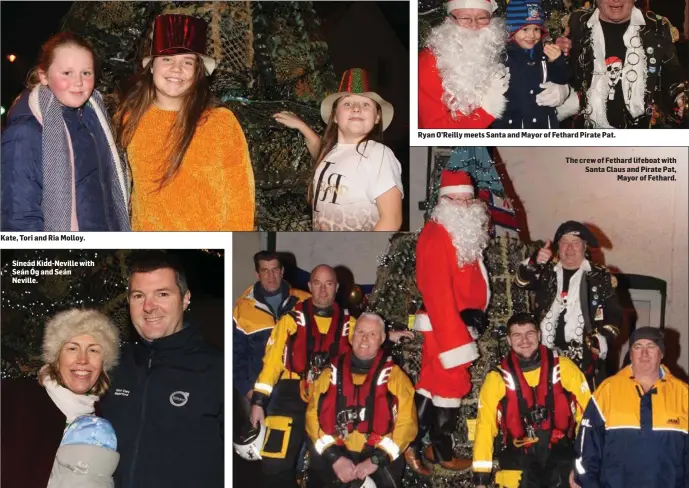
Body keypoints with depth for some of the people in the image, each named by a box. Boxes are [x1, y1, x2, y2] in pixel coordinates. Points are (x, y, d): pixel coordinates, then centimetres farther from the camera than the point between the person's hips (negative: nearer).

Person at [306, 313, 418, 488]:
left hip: (380, 458, -2)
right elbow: (313, 416, 4)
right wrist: (335, 457, -8)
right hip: (336, 455, 2)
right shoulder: (332, 373, 10)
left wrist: (376, 460, -12)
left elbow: (406, 423, -3)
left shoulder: (395, 376, 5)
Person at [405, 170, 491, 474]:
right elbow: (438, 292, -22)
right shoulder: (436, 235, -17)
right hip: (444, 324, -9)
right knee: (449, 387, 2)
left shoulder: (467, 233, 13)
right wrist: (454, 337, -24)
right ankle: (443, 454, 16)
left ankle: (415, 446, 19)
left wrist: (473, 320, 7)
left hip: (461, 322, 9)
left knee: (432, 386, 12)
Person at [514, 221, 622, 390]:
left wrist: (603, 340, -6)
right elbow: (522, 281, -4)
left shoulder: (600, 276, 9)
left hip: (586, 357, -2)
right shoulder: (547, 272, 13)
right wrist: (534, 262, -24)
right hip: (548, 354, 2)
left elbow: (614, 315, 9)